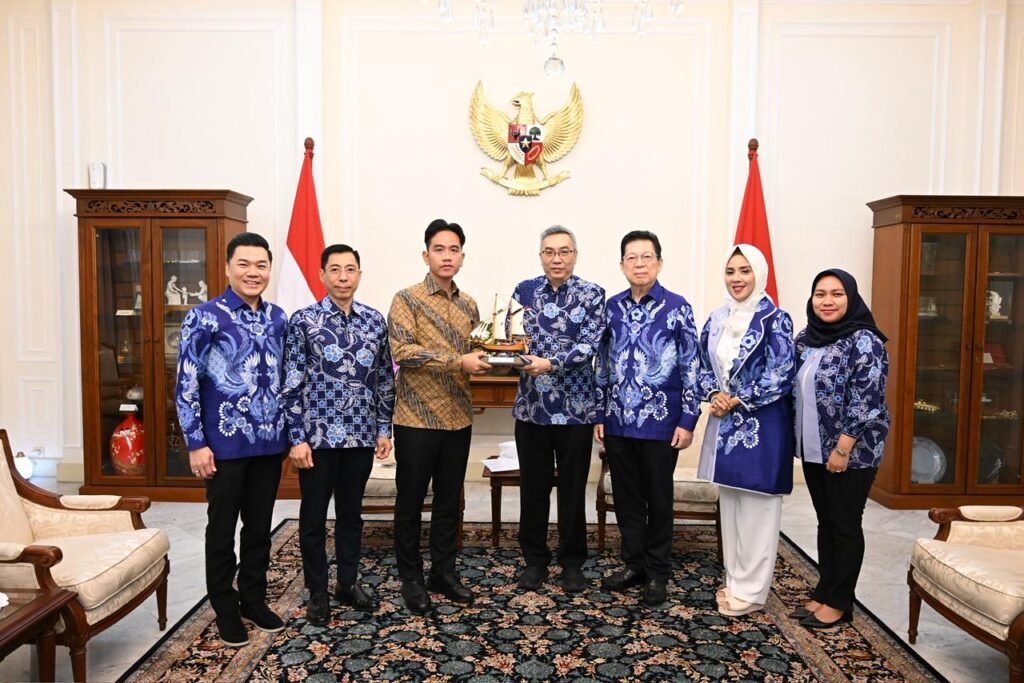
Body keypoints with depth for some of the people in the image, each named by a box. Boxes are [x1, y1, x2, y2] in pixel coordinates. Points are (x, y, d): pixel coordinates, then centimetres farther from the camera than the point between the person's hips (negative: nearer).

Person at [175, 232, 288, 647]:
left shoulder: (278, 318, 6)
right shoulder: (205, 317, -9)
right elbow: (186, 384, -9)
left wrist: (289, 432, 11)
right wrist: (196, 443, -12)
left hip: (269, 442, 4)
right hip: (225, 444, -4)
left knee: (260, 526, 15)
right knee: (222, 528, 10)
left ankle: (254, 600, 31)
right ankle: (225, 608, 27)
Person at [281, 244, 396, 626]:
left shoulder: (375, 321, 4)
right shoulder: (304, 321, -6)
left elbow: (385, 379, 9)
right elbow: (292, 384, -7)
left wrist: (384, 429, 6)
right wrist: (297, 438, -10)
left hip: (361, 435, 3)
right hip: (318, 435, -3)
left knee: (351, 513, 16)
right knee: (313, 516, 9)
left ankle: (348, 583, 32)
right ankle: (317, 593, 25)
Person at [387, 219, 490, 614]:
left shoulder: (469, 305, 11)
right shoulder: (407, 299, -7)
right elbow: (402, 351, -20)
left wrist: (485, 357, 0)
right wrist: (459, 362, -23)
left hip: (458, 417, 6)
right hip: (417, 418, -5)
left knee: (449, 499, 14)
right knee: (411, 500, 6)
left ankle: (443, 572, 28)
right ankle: (411, 578, 21)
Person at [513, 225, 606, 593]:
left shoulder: (592, 294, -2)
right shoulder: (524, 290, 5)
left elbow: (589, 345, -12)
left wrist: (551, 363, -25)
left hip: (576, 406, -2)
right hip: (532, 405, 2)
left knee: (573, 487, 9)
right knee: (533, 486, 10)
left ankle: (572, 561, 24)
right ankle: (535, 559, 26)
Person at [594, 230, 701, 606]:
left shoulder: (677, 307, -5)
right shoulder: (612, 307, 6)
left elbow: (690, 367, -4)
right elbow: (603, 365, 10)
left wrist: (687, 421, -8)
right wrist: (599, 415, 8)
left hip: (660, 422, -3)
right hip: (618, 421, 4)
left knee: (658, 498, 9)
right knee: (626, 497, 13)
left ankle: (657, 573, 25)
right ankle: (633, 564, 30)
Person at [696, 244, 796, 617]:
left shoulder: (775, 319, -9)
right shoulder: (717, 320, 9)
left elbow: (781, 376, -15)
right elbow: (706, 367, 13)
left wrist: (738, 400, -15)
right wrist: (715, 395, -6)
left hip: (761, 426, -6)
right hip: (725, 423, 7)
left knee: (756, 507, 1)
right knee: (729, 503, 14)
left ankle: (750, 589, 13)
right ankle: (734, 579, 28)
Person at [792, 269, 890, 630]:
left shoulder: (864, 342, -14)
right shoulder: (806, 338, 8)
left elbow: (866, 400, -18)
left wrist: (843, 448, -20)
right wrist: (801, 441, 12)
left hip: (851, 452, -7)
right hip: (813, 449, 7)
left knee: (845, 525, 5)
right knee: (825, 522, 15)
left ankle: (839, 601, 17)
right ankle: (823, 592, 26)